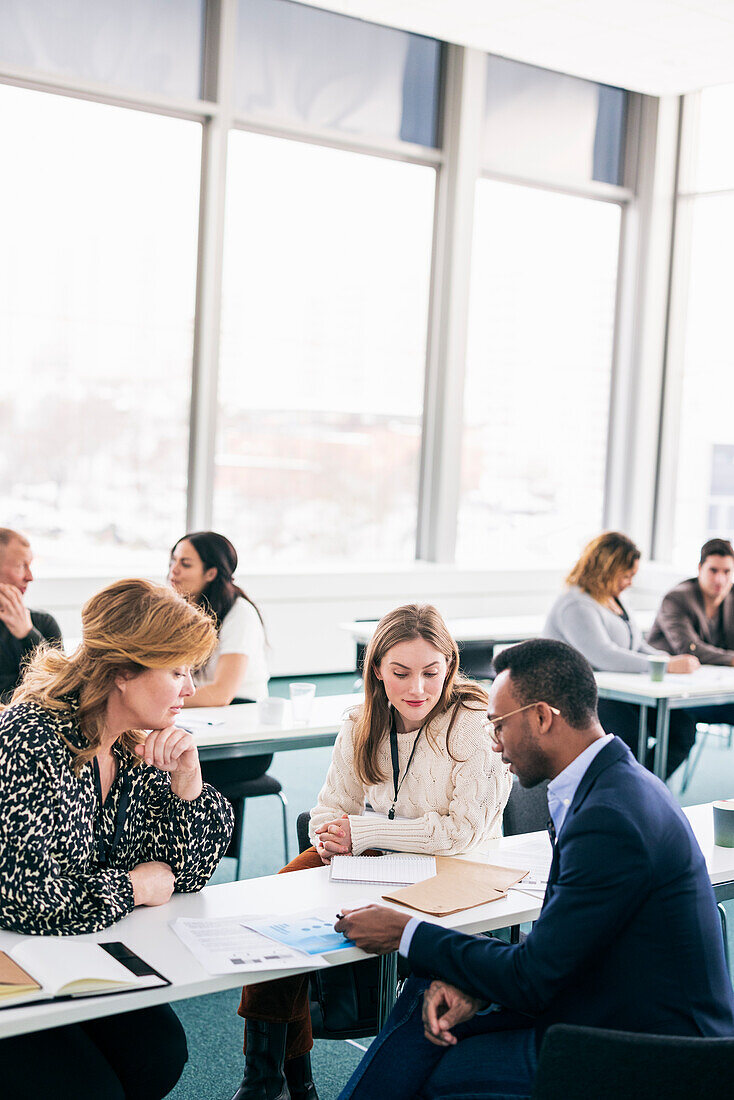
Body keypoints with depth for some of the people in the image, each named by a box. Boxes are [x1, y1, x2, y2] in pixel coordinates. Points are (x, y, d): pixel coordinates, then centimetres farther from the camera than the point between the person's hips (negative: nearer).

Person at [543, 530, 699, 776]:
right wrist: (666, 666, -27)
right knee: (631, 732, -35)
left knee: (682, 725, -10)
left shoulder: (613, 600, 19)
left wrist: (668, 659, 2)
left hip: (619, 695, 9)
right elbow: (603, 656, -27)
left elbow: (638, 647, 25)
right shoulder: (576, 606, -14)